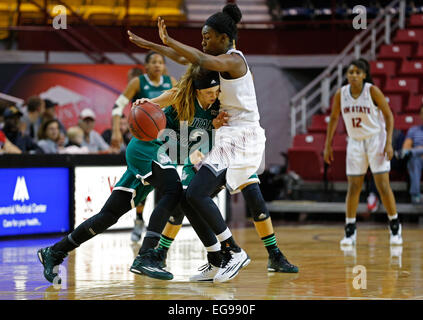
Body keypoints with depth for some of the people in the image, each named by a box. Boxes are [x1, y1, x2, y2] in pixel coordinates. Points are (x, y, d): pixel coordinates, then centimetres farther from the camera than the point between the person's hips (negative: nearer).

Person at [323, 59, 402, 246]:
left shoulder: (372, 91, -14)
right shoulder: (341, 94, -4)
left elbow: (388, 115, -8)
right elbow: (333, 119, 9)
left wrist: (389, 143, -15)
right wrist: (328, 145, 8)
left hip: (376, 139, -3)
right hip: (355, 142, 3)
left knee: (383, 185, -6)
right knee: (353, 187, 0)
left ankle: (395, 227, 7)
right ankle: (350, 231, 7)